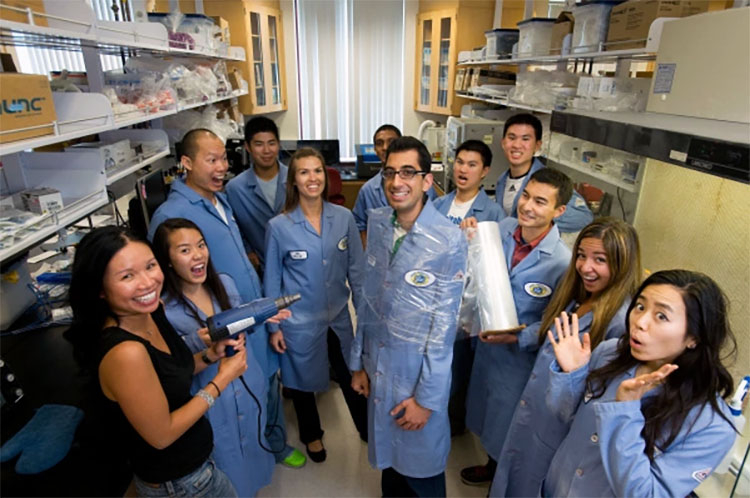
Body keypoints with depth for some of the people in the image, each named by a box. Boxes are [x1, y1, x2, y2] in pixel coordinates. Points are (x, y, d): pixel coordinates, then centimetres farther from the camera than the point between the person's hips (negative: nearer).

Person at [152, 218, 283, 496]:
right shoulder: (164, 310, -21)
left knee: (253, 445, 26)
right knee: (229, 471, 17)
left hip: (248, 384, 5)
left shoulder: (224, 283, -6)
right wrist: (197, 343, -32)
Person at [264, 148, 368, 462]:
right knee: (303, 381, 19)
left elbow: (356, 268, 0)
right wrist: (274, 325, -2)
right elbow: (272, 279, -4)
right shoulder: (279, 226, -12)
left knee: (352, 376, 18)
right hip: (299, 322, -1)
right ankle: (311, 435, 48)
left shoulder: (344, 217, -7)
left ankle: (366, 427, 47)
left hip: (339, 315, 2)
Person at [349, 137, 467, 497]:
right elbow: (368, 297, 3)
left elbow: (444, 324, -15)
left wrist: (426, 399, -11)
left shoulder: (449, 240, -19)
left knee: (421, 469, 17)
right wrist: (358, 362, 7)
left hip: (420, 369, -4)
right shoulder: (377, 223, -3)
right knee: (386, 451, 25)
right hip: (378, 363, 5)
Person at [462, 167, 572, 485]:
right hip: (487, 342, 5)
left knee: (506, 424, 18)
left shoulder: (562, 261, -24)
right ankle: (492, 465, 57)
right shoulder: (503, 228, -11)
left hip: (520, 356, -5)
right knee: (488, 414, 27)